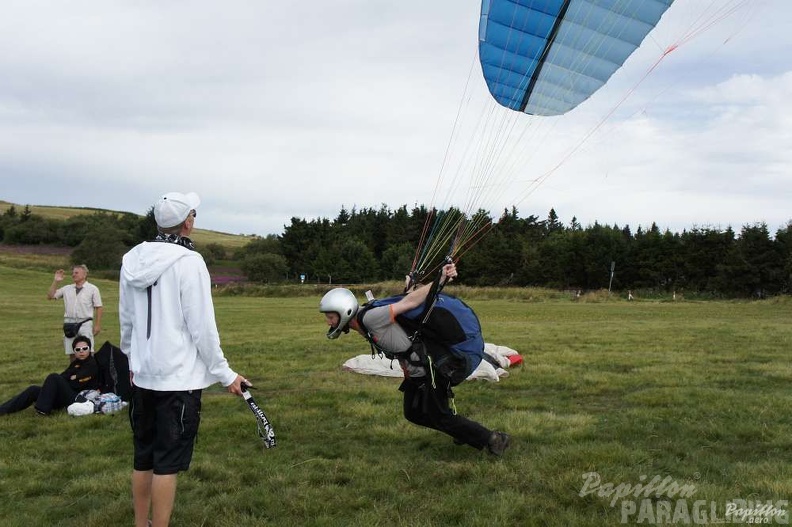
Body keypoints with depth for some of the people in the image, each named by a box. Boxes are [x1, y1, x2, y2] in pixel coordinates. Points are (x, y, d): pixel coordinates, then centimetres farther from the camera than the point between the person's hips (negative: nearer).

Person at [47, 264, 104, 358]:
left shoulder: (92, 289, 5)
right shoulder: (67, 289, 16)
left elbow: (98, 308, 2)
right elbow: (50, 296, 17)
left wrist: (97, 325, -5)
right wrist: (55, 281, 7)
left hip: (85, 323, -4)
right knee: (71, 353, 5)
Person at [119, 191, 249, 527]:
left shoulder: (132, 260, 5)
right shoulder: (188, 261, -15)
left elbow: (126, 320, 14)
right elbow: (202, 327, -15)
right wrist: (225, 374, -7)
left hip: (142, 376, 7)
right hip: (179, 378, -7)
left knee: (143, 458, 15)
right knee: (168, 462, 0)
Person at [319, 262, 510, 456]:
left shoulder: (369, 318, -26)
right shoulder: (363, 325, 2)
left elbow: (409, 302, -28)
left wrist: (441, 280, -31)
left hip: (430, 369, -10)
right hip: (416, 372, 10)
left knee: (439, 417, 0)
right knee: (413, 414, 20)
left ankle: (493, 439, 14)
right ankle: (464, 433, 31)